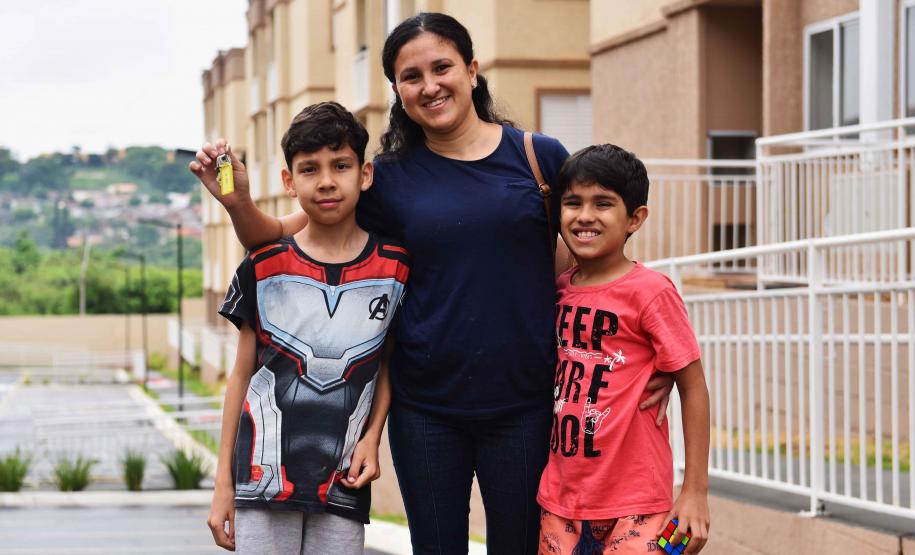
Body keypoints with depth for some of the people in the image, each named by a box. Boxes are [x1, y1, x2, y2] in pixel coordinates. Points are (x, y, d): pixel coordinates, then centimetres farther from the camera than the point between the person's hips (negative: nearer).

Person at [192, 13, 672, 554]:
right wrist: (238, 202, -16)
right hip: (425, 406, 1)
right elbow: (280, 238, 5)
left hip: (522, 403, -1)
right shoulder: (390, 178, 2)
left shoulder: (540, 157, 0)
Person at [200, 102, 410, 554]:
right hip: (264, 478, 0)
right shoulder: (263, 268, 0)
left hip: (342, 484, 0)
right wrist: (223, 483, 4)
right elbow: (242, 375, 5)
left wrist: (372, 437, -1)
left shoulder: (395, 265, 0)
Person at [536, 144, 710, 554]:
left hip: (634, 504, -5)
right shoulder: (558, 289, 7)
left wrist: (696, 490, -9)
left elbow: (692, 387, -8)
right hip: (560, 498, 6)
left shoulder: (649, 290, -10)